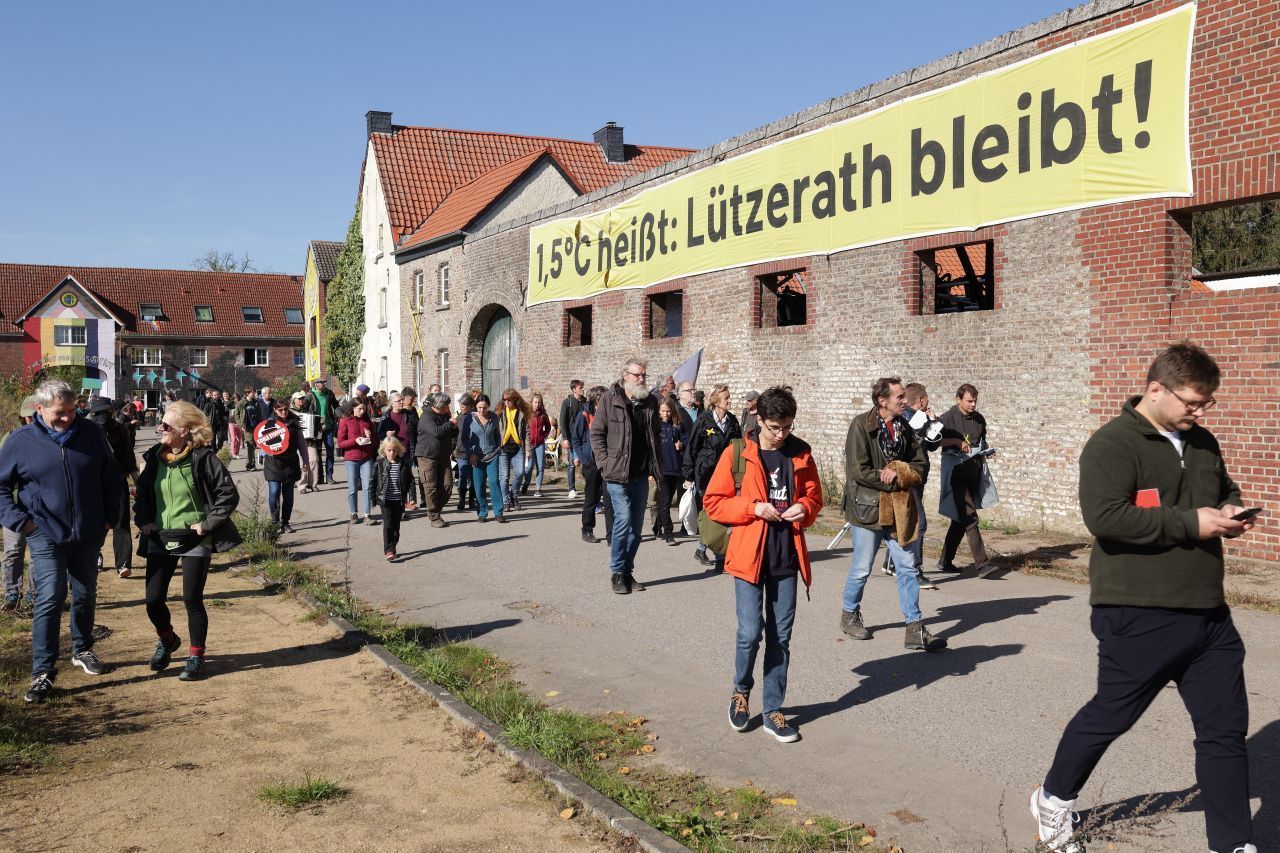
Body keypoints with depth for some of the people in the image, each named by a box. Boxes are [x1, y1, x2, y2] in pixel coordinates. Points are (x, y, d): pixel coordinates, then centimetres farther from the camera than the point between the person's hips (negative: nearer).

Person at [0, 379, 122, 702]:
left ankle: (83, 650, 36)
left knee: (86, 596, 15)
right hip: (46, 536, -3)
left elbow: (111, 477, 11)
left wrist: (109, 517, 6)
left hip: (88, 534, 3)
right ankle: (43, 672, -4)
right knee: (50, 598, -11)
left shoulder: (91, 433, 0)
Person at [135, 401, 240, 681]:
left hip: (194, 540, -5)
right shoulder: (154, 458, 4)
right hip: (160, 540, 5)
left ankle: (196, 656, 17)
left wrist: (208, 524, -13)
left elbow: (229, 494, -11)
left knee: (192, 600, 0)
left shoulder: (203, 458, -12)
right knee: (154, 599, 4)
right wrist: (145, 523, 3)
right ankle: (167, 640, 34)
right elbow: (142, 494, 16)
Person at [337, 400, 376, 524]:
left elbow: (374, 441, 18)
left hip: (367, 459, 2)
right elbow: (340, 443, -4)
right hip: (351, 459, -2)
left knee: (368, 487, -4)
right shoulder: (345, 421, 0)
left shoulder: (368, 422, 11)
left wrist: (369, 438, -3)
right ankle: (353, 515, 15)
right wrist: (355, 441, -17)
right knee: (352, 488, 4)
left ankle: (367, 515, -1)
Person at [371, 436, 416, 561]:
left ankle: (391, 549, 24)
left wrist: (411, 498, -1)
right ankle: (388, 551, -12)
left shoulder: (404, 464, 0)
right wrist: (372, 499, 2)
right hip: (385, 500, -2)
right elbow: (373, 482, 3)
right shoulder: (379, 464, -2)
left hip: (400, 501, 2)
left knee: (396, 526, 9)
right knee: (388, 525, -10)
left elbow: (410, 481, 4)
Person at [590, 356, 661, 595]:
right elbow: (596, 433, -2)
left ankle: (627, 572, 20)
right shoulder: (609, 399, -3)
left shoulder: (651, 402, 10)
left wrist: (653, 468, 7)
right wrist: (605, 463, -9)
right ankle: (617, 572, 2)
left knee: (636, 525, 9)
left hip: (641, 475, 5)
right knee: (623, 519, -11)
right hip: (617, 474, -5)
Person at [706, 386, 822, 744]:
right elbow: (713, 502, -3)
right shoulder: (737, 453, -4)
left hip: (786, 558, 3)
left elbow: (814, 497, 16)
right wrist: (753, 508, -16)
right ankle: (741, 691, 21)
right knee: (750, 632, -8)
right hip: (749, 555, -3)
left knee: (780, 636, 7)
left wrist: (805, 508, -7)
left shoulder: (801, 454, 5)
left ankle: (773, 710, 19)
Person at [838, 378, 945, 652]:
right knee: (861, 570, 7)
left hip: (898, 511, 6)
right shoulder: (861, 426, -12)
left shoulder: (904, 428, 7)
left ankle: (915, 629, 9)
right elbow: (859, 471, -18)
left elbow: (919, 465, 9)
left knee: (908, 568, 4)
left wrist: (897, 473, -12)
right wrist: (897, 480, -11)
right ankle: (850, 615, 30)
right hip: (867, 508, -5)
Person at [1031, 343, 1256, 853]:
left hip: (1208, 614, 7)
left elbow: (1227, 491, 28)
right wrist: (1190, 523, -23)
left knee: (1225, 730, 9)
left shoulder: (1202, 443, 12)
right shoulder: (1113, 444, -14)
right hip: (1141, 616, -7)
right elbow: (1104, 516, -26)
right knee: (1110, 716, 8)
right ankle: (1054, 801, 31)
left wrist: (1230, 513, 3)